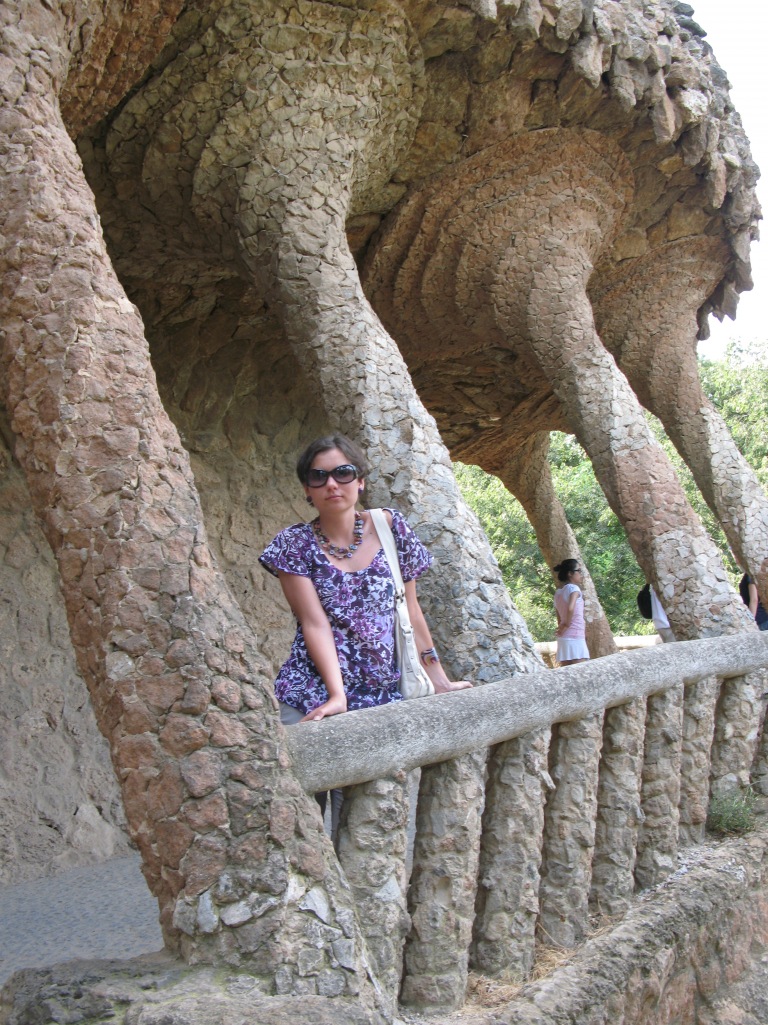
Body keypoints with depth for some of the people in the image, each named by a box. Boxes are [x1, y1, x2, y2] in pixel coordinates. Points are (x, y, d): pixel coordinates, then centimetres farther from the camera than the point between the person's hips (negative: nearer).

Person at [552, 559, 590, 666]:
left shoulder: (558, 593, 15)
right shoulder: (574, 588, -8)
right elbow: (570, 608, -25)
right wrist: (567, 624, -12)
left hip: (563, 638, 8)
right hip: (575, 638, -8)